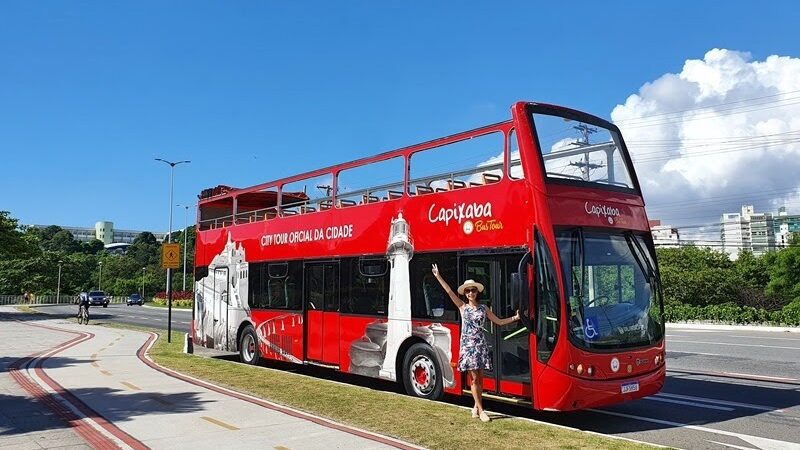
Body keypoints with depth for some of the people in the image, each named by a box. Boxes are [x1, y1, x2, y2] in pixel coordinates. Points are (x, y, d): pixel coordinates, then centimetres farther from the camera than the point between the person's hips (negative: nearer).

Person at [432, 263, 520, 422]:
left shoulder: (483, 308, 10)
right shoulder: (462, 307, 5)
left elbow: (499, 321, 13)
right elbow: (449, 291, -1)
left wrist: (514, 318, 2)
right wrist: (438, 276, -6)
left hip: (480, 345, 2)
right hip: (467, 344, -2)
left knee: (480, 378, 3)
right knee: (474, 378, -4)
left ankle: (476, 406, 17)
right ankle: (480, 410, -2)